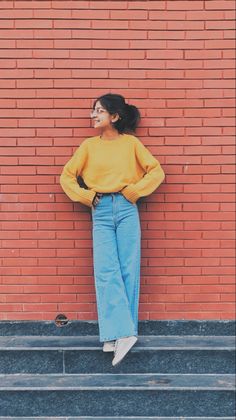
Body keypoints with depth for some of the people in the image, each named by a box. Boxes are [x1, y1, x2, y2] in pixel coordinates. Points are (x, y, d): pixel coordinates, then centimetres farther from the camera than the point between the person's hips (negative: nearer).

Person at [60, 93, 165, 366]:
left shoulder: (131, 142, 6)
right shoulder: (89, 145, 11)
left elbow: (157, 171, 5)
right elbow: (67, 175, 13)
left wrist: (133, 191, -2)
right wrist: (87, 197, 3)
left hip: (126, 210, -1)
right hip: (101, 212, 1)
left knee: (128, 270, -2)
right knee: (106, 271, -10)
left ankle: (121, 333, 6)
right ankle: (120, 333, -9)